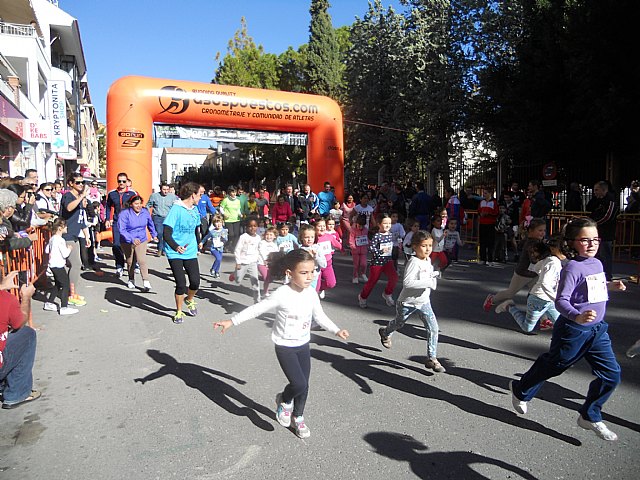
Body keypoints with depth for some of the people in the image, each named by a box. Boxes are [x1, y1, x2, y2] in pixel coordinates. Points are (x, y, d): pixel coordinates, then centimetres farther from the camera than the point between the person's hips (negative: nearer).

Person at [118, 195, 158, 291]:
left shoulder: (145, 212, -2)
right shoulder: (124, 214, -16)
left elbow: (150, 224, 18)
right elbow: (121, 229, -23)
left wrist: (154, 235, 27)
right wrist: (132, 239, -35)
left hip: (141, 241, 1)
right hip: (127, 242, -1)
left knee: (142, 261, -14)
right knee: (130, 262, 13)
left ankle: (146, 281, -9)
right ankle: (131, 280, 33)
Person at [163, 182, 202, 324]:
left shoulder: (195, 210, 7)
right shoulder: (176, 209, -15)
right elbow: (166, 233, -21)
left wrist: (197, 246, 29)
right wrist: (176, 247, -35)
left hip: (190, 252, 6)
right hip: (175, 253, -6)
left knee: (195, 282, 0)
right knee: (181, 284, -7)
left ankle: (189, 300, 34)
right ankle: (179, 312, 16)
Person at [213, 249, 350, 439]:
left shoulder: (311, 293, -7)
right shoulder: (281, 295, -23)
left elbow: (320, 316, 7)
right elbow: (256, 309, -14)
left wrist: (336, 331, -2)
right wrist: (232, 321, -11)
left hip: (303, 345, 5)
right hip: (285, 347, -5)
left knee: (304, 385, 11)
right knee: (299, 384, -13)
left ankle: (298, 417, 38)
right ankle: (284, 401, 21)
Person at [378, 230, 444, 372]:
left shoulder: (428, 260, -1)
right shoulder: (413, 262, -27)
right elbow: (407, 282, -37)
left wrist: (434, 275, -2)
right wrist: (429, 283, -37)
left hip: (424, 302, 6)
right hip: (407, 303, -6)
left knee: (433, 328, -8)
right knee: (399, 323, 21)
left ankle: (432, 358, 3)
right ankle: (385, 333, 54)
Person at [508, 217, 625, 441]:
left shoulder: (597, 264, 5)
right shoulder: (572, 267, -20)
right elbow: (561, 300, -26)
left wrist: (610, 285, 14)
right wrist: (577, 317, -41)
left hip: (597, 329, 7)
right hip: (573, 330, -7)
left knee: (611, 374, 4)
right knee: (553, 365, 10)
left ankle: (590, 416, 22)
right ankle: (520, 390, 35)